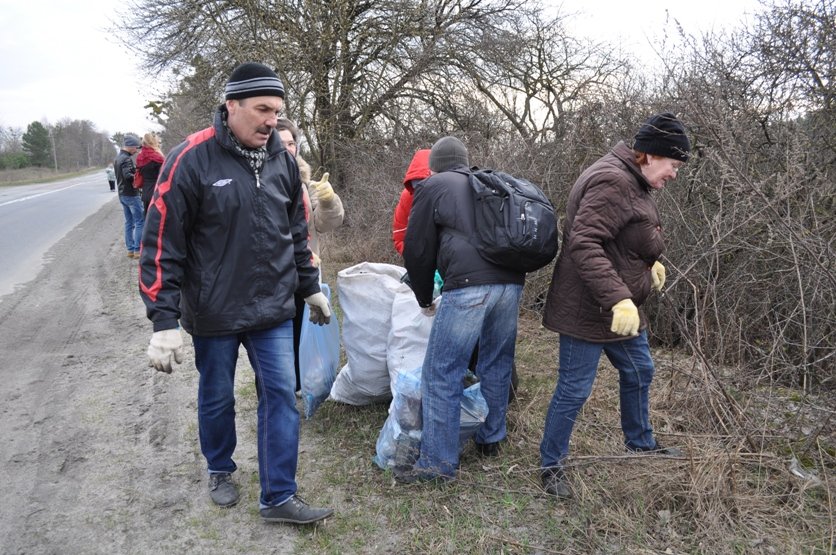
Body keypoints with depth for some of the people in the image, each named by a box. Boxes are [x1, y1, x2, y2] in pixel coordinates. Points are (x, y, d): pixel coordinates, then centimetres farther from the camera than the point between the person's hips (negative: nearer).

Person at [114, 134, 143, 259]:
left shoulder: (117, 158, 13)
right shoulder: (127, 159, -17)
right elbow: (127, 175, -28)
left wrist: (135, 171, 5)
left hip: (122, 194, 9)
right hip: (131, 194, -9)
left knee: (129, 222, 12)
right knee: (140, 222, -4)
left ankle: (130, 249, 14)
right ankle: (137, 250, -6)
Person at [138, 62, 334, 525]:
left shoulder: (282, 159, 2)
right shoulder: (191, 160, -15)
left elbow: (296, 232, 13)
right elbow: (161, 245, -14)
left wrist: (310, 289, 17)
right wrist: (164, 321, -16)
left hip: (273, 311, 4)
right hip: (214, 313, -3)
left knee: (281, 396, 4)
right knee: (217, 398, 15)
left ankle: (278, 498, 17)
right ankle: (220, 470, 42)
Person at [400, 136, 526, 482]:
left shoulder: (432, 187, 12)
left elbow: (417, 252, 11)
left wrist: (425, 300, 24)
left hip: (469, 283, -6)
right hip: (511, 280, 7)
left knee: (441, 374, 1)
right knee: (497, 364, 20)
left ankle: (439, 462, 5)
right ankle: (491, 440, 35)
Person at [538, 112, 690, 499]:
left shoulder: (631, 182, 11)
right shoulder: (612, 182, -23)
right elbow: (583, 245, -32)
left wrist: (650, 262, 11)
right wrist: (618, 299, -35)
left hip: (619, 307, 11)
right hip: (587, 309, -11)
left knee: (639, 372, 23)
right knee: (574, 390, 0)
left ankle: (641, 442, 45)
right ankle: (551, 466, 18)